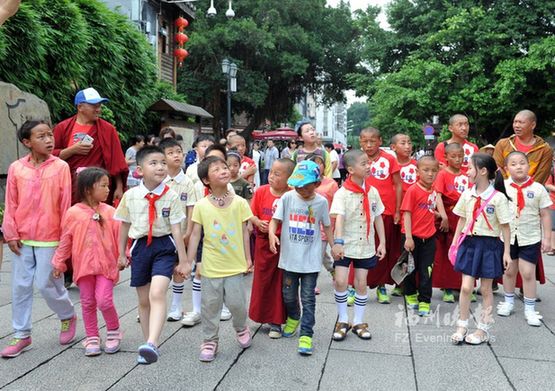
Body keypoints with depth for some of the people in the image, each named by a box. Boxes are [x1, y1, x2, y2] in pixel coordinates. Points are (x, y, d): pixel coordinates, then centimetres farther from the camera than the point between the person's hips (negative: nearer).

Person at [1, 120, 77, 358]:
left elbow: (65, 205, -4)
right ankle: (21, 335, 22)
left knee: (46, 284, 0)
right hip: (22, 238, 3)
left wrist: (65, 237, -4)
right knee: (20, 286, 9)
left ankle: (68, 316, 29)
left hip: (50, 238, -3)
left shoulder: (60, 167, -6)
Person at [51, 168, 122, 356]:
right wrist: (59, 262, 8)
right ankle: (92, 338, 24)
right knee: (88, 303, 10)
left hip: (106, 265, -1)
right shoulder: (73, 213, -3)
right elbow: (65, 240, 4)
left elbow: (119, 236, 2)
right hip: (83, 265, 1)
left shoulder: (110, 212, -2)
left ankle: (114, 331, 17)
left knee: (104, 301, -7)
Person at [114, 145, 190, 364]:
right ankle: (148, 344, 27)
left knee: (157, 293, -23)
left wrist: (183, 260, -5)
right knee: (143, 300, 12)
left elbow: (176, 229, -6)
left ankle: (152, 344, -29)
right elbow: (125, 226, 10)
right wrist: (122, 254, 15)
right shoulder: (130, 196, -2)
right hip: (140, 247, 3)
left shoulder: (171, 196, -8)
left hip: (164, 247, -3)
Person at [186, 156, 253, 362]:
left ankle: (241, 328, 37)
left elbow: (244, 232, 2)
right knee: (210, 305, 9)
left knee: (237, 302, 5)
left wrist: (248, 258, 3)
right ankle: (209, 341, 27)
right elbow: (195, 235, -1)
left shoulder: (239, 202, -5)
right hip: (211, 266, 0)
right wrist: (188, 262, -2)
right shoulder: (201, 205, -6)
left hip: (235, 265, 0)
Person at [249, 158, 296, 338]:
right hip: (263, 241, 3)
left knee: (280, 283, 6)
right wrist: (258, 222, -14)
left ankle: (275, 322, 19)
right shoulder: (261, 191, -2)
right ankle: (261, 315, 32)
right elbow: (251, 214, 5)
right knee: (262, 281, 13)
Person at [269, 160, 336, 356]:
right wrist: (272, 233, -27)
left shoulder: (321, 202, -4)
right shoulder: (287, 197, -6)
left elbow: (327, 226, 8)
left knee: (308, 299, 1)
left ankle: (306, 334, 10)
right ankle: (293, 318, 45)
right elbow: (275, 220, -7)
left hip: (311, 259, -1)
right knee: (289, 295, 17)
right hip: (289, 257, 1)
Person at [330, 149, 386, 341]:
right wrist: (338, 242, -38)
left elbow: (378, 218, 8)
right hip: (345, 245, -3)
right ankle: (342, 320, 12)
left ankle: (359, 322, 23)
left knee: (361, 284, 8)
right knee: (341, 281, -9)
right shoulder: (342, 193, -13)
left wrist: (382, 243, 5)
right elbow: (339, 219, -26)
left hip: (366, 246, 4)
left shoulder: (372, 192, 2)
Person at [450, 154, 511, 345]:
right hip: (469, 242, 3)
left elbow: (505, 227, -7)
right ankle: (462, 326, 15)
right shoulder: (467, 195, 2)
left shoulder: (498, 197, -11)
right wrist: (454, 243, 9)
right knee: (466, 287, 2)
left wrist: (506, 251, -6)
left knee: (486, 289, 8)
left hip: (489, 245, -3)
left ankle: (483, 329, 21)